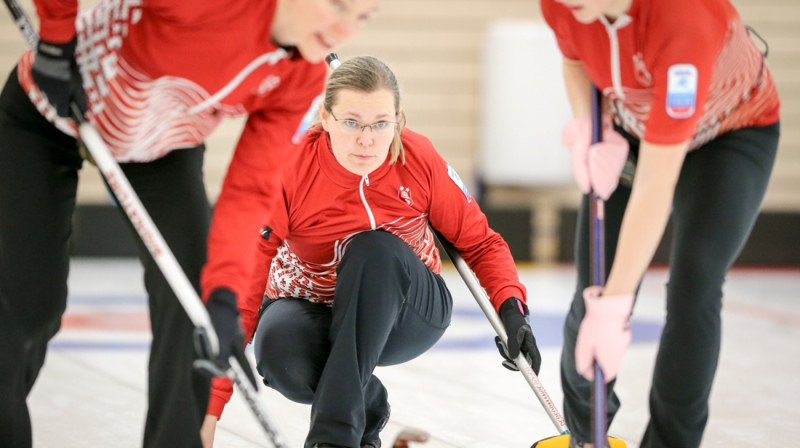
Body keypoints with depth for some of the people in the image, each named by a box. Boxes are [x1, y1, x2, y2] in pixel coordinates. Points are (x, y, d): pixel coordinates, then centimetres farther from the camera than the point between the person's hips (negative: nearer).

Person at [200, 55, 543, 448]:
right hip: (311, 309, -1)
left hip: (405, 312, 1)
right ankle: (367, 404, -3)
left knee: (374, 249, -33)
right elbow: (242, 288, -26)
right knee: (279, 346, -37)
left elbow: (480, 243, -3)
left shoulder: (418, 159, -17)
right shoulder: (289, 172, -24)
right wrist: (211, 408, -32)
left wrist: (511, 309, -23)